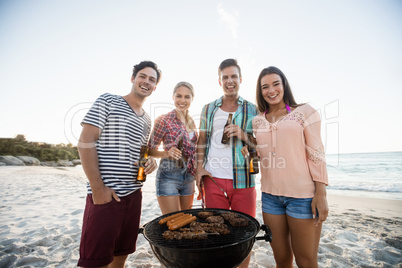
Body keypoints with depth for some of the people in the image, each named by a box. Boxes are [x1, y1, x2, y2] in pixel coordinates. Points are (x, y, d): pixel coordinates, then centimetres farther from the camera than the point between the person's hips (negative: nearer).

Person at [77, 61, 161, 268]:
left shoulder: (147, 120, 15)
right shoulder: (107, 101, -2)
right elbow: (85, 142, -9)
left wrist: (151, 161, -1)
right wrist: (98, 188, -14)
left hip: (134, 194, 6)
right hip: (105, 193, -6)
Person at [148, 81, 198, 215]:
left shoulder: (191, 121, 10)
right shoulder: (164, 120, -9)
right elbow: (150, 149, -5)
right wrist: (167, 153, -23)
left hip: (189, 176, 6)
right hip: (169, 175, -6)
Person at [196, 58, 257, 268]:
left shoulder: (252, 110, 8)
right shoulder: (208, 109, 12)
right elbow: (202, 141, 13)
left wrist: (243, 135, -11)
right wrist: (199, 166, 0)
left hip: (243, 181, 0)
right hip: (213, 179, 1)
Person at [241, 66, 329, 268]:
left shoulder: (304, 112, 0)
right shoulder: (258, 121, 10)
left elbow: (316, 154, -4)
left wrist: (321, 193, -10)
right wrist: (250, 151, -1)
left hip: (302, 194, -3)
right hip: (270, 195, 4)